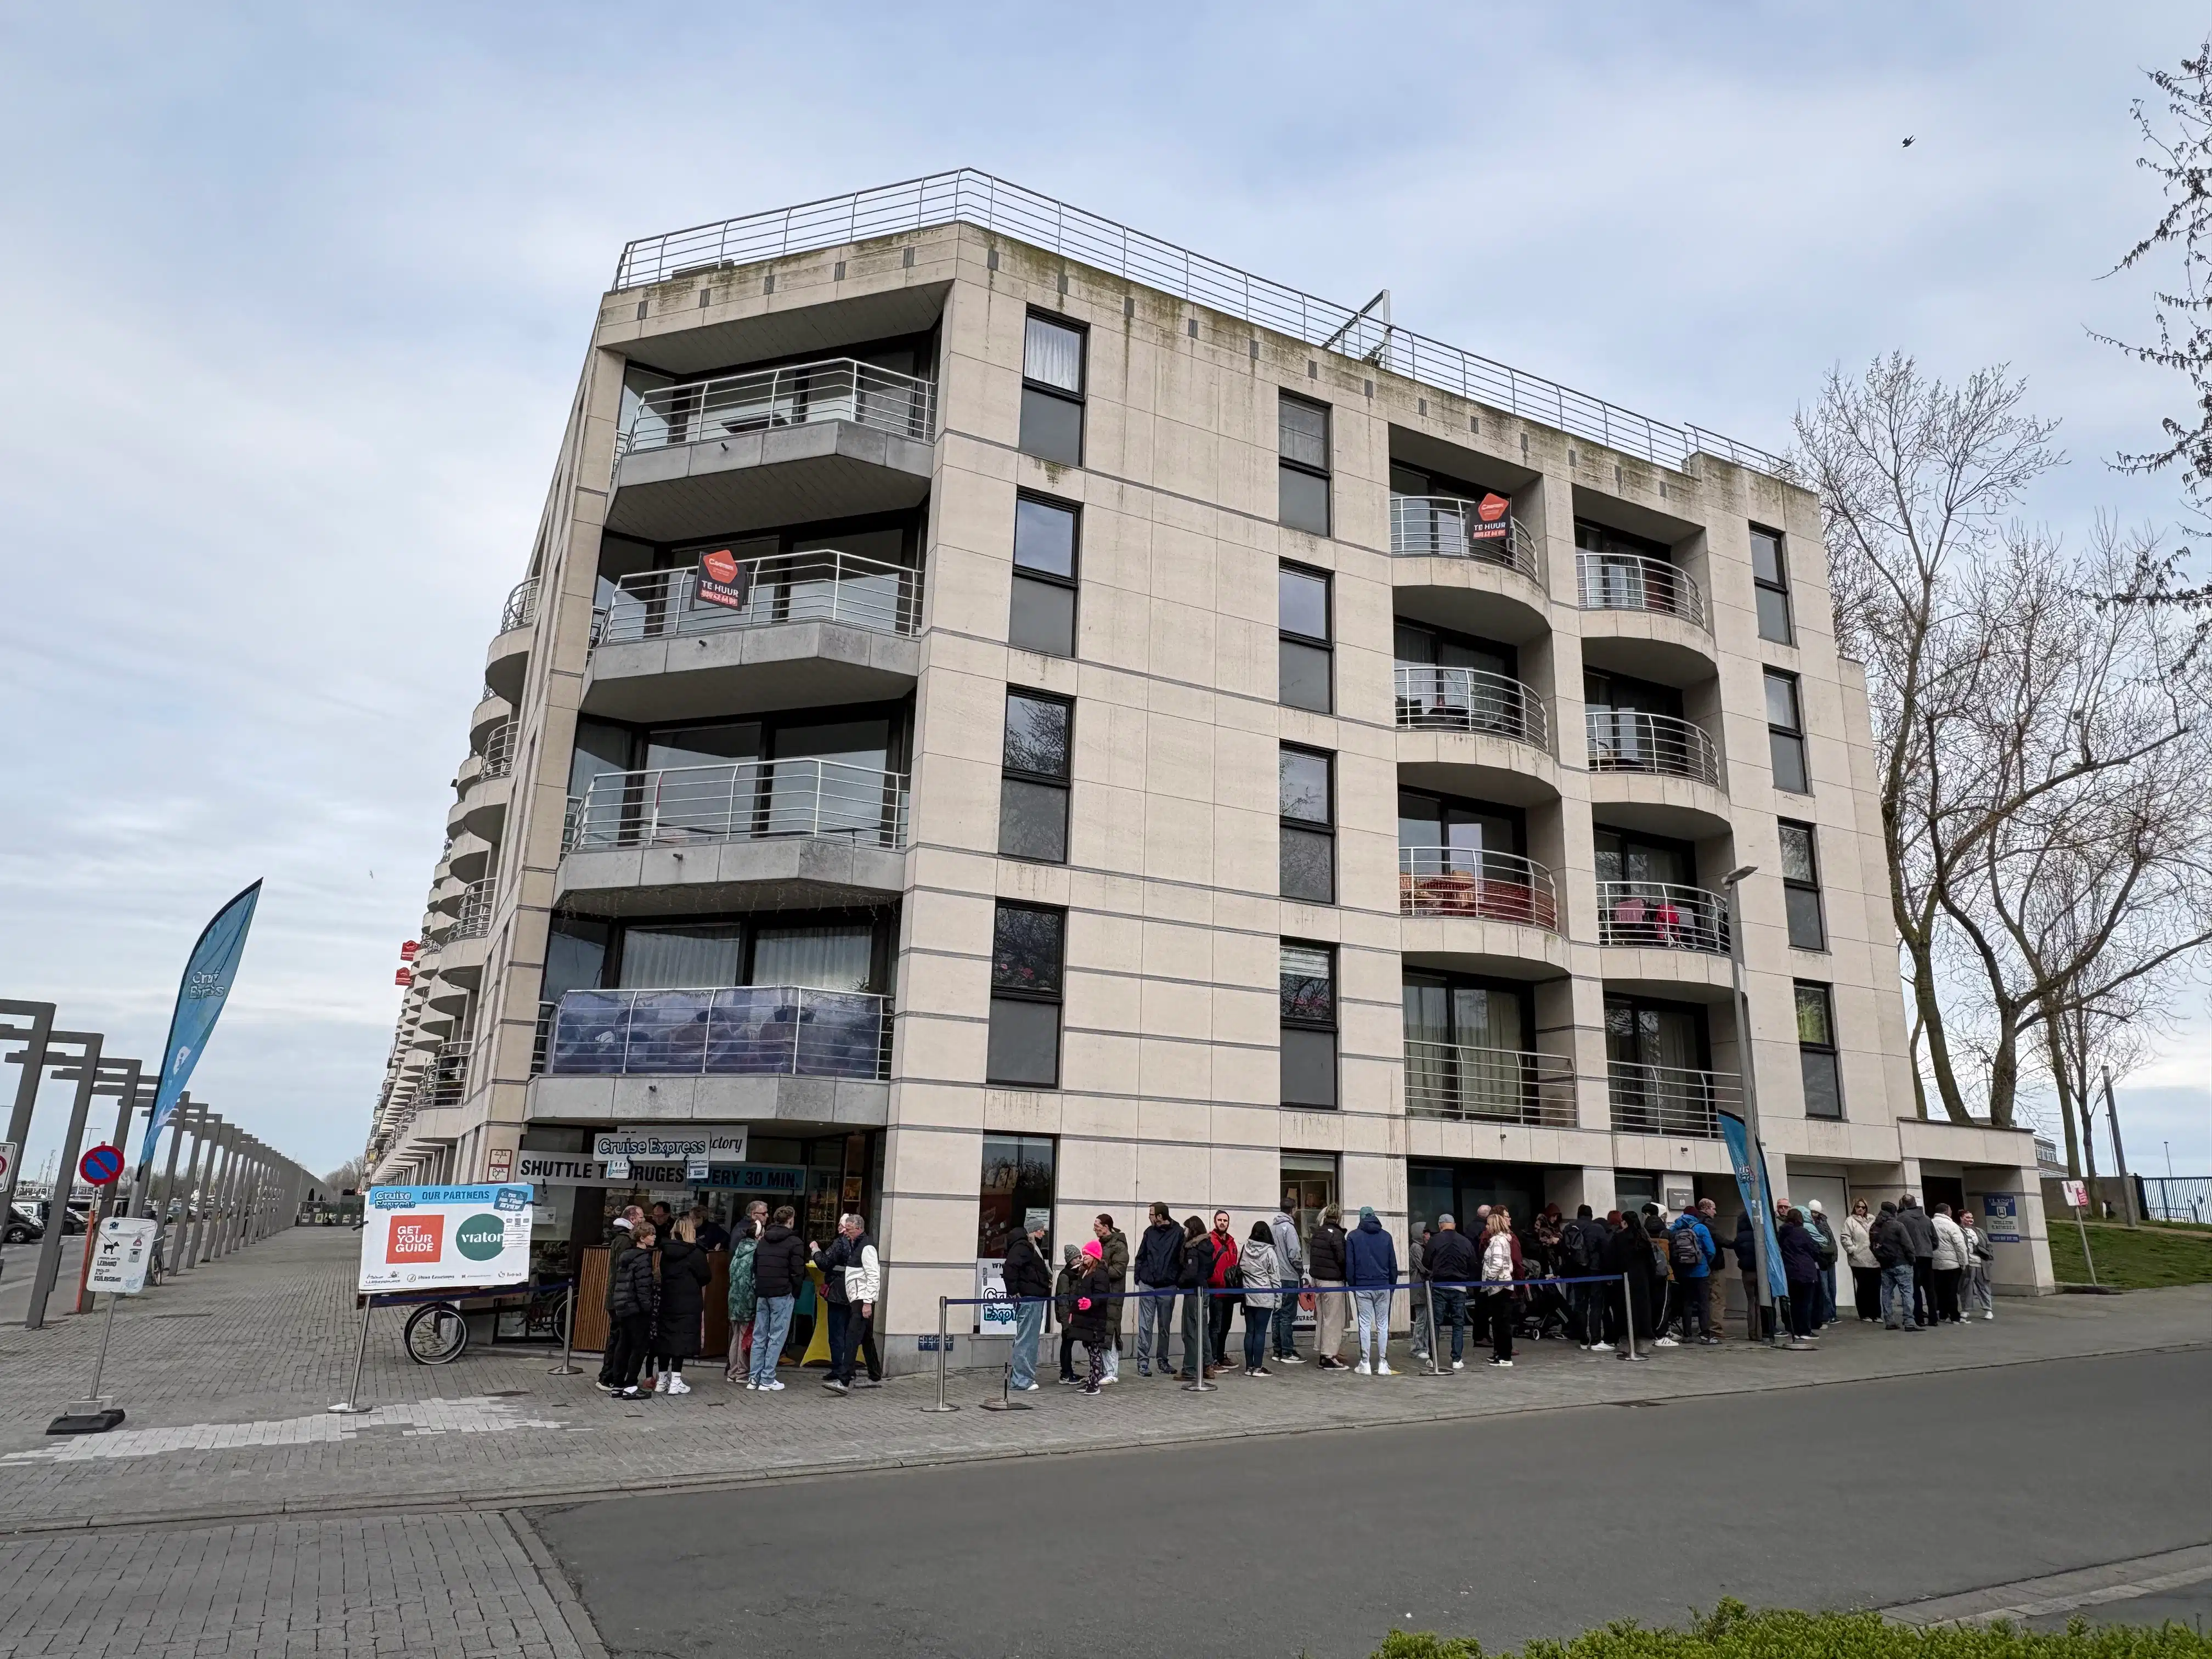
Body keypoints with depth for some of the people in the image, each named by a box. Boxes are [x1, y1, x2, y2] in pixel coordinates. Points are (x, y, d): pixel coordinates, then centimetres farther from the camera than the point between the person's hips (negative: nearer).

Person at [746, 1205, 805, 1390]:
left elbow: (754, 1267, 14)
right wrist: (795, 1292, 3)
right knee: (777, 1337, -1)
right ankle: (767, 1380, -1)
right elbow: (798, 1272, -10)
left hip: (762, 1293, 6)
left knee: (759, 1336, 11)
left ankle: (754, 1377, 12)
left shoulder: (763, 1241, 13)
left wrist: (758, 1288, 17)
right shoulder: (795, 1242, -8)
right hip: (783, 1294, -6)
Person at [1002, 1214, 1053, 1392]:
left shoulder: (1034, 1247, 19)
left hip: (1036, 1299, 11)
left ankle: (1026, 1376, 23)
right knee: (1026, 1340, -7)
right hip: (1027, 1299, -11)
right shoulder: (1022, 1246, -13)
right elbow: (1010, 1267, -25)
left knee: (1031, 1339, 15)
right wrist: (1014, 1292, -22)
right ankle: (1020, 1381, -4)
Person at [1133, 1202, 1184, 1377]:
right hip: (1147, 1286, 2)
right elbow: (1141, 1256, 11)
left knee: (1165, 1327, 9)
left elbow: (1183, 1259, -4)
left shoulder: (1178, 1233, -3)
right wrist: (1138, 1277, 2)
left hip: (1167, 1287, -2)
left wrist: (1179, 1280, -10)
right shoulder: (1150, 1232, 8)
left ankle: (1163, 1361, 20)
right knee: (1145, 1325, -1)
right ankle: (1143, 1361, 4)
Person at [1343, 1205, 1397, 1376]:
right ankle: (1383, 1364, 5)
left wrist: (1352, 1284, 6)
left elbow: (1349, 1264, -1)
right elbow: (1393, 1264, 8)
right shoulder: (1386, 1236, 7)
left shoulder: (1353, 1236, 1)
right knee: (1383, 1324, 5)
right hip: (1383, 1286, 1)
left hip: (1362, 1286, -1)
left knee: (1365, 1324, 1)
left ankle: (1365, 1364, 0)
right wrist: (1392, 1284, 14)